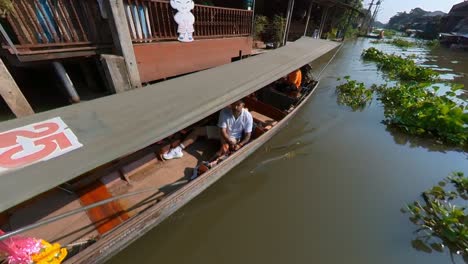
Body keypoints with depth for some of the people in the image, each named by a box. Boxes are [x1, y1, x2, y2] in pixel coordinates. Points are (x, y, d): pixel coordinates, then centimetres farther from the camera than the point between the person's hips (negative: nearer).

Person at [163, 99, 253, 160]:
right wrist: (231, 143, -33)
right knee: (197, 130, -6)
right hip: (221, 132, 3)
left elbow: (248, 136, -17)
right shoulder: (224, 112, -21)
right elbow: (222, 131, -22)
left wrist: (239, 145, -34)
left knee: (225, 148, -38)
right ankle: (178, 150, -11)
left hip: (234, 137, -3)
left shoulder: (247, 116, -23)